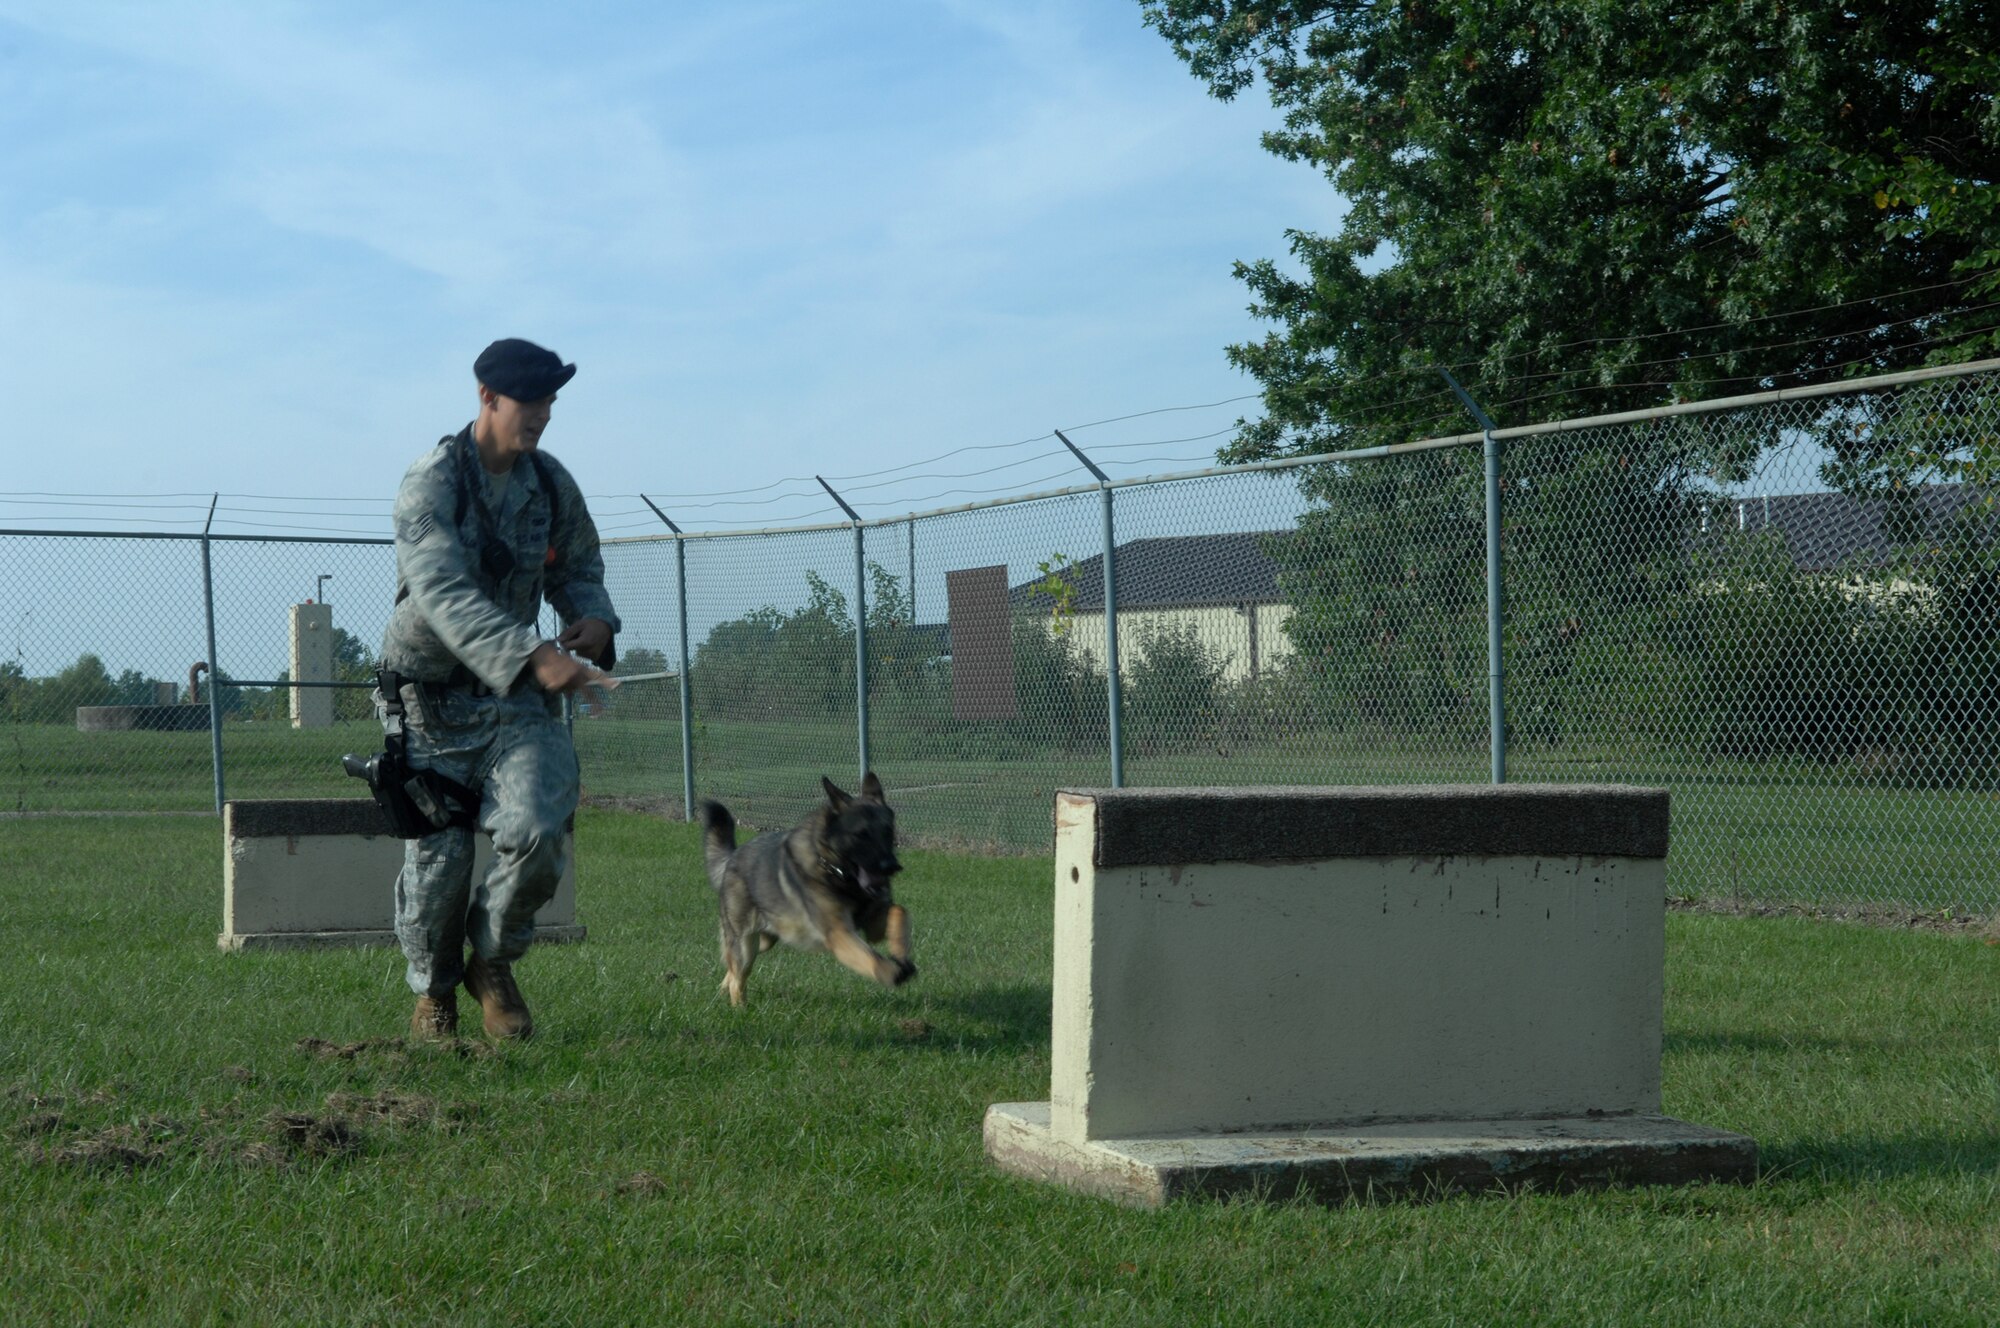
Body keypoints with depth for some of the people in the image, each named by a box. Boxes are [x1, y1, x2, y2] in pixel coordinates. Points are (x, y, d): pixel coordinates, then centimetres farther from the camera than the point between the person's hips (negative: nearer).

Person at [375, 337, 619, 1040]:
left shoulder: (550, 483, 2)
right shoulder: (431, 485, -17)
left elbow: (577, 564, 18)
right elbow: (445, 594, -30)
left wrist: (593, 615, -7)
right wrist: (533, 655, -43)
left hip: (518, 693, 4)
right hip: (432, 698, -4)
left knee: (540, 832, -16)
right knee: (438, 857, 1)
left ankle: (493, 959, 11)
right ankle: (433, 989, 28)